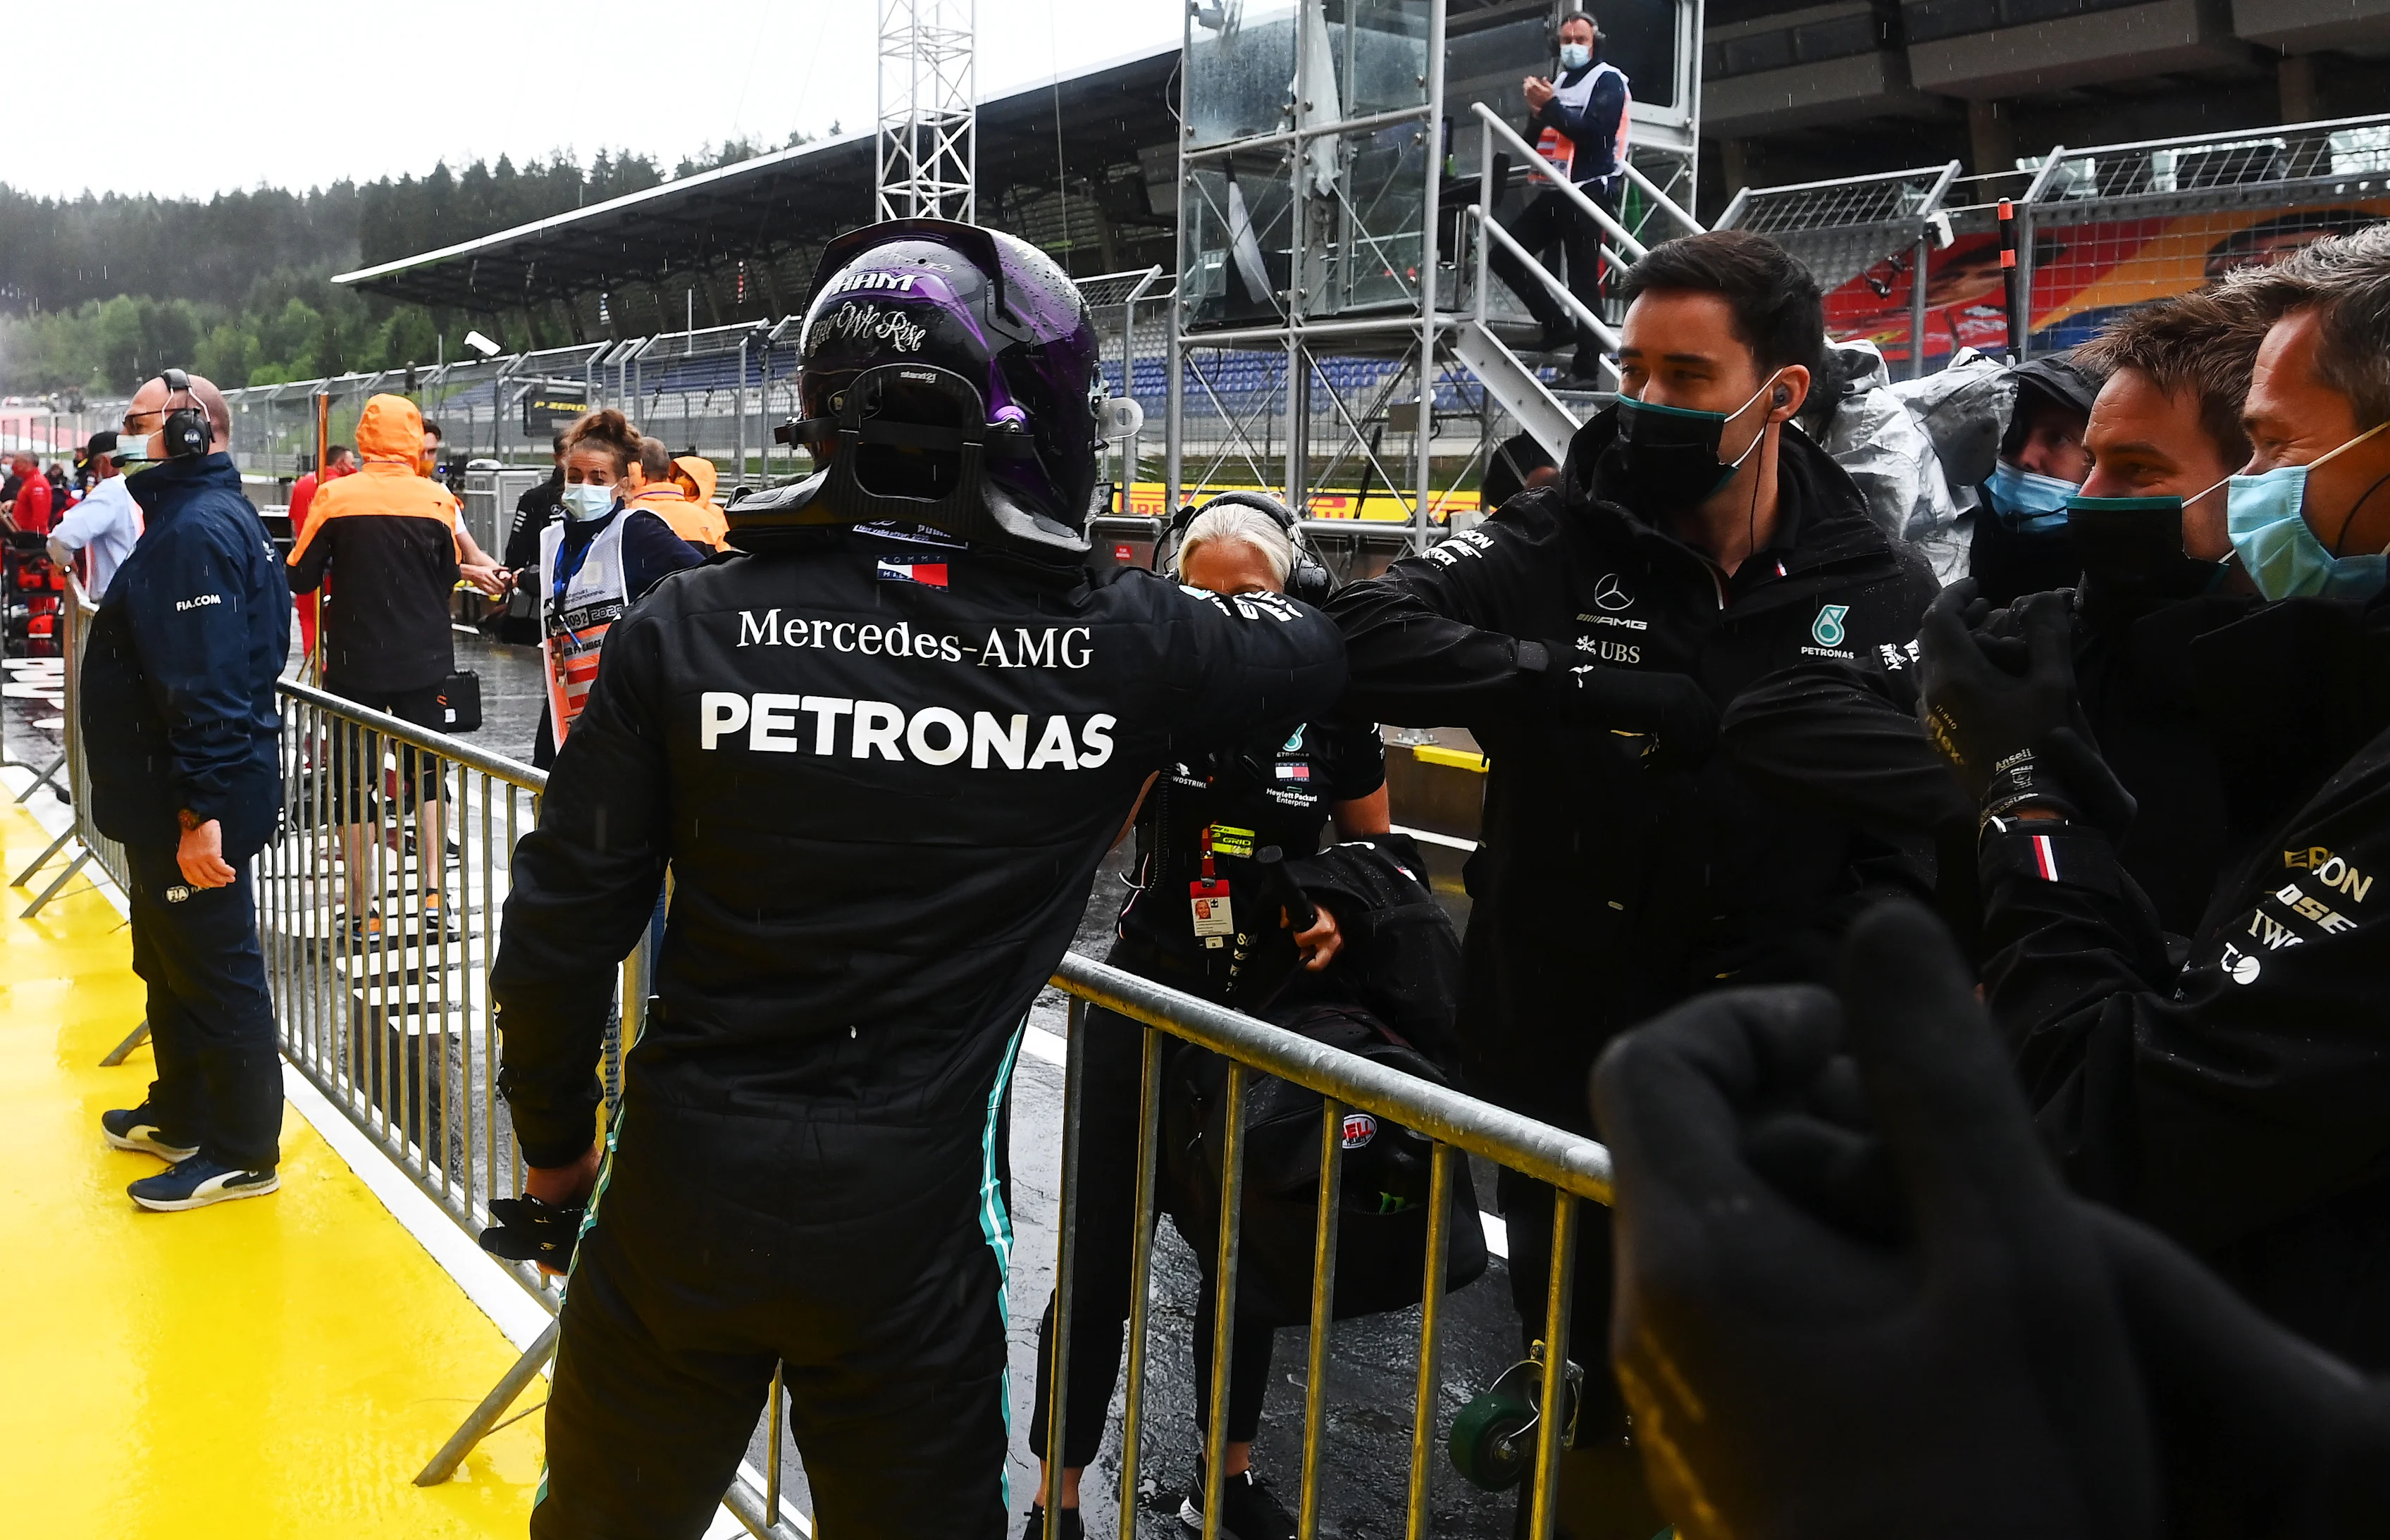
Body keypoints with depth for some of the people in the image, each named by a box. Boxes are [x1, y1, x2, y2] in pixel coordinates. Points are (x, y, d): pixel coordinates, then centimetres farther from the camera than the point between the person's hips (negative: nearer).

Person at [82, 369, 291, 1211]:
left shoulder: (199, 530, -20)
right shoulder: (189, 517, 14)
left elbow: (208, 686, -28)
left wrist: (200, 811, -29)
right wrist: (181, 805, 18)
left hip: (193, 810, -11)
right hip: (170, 800, 11)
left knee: (215, 976, -1)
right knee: (171, 966, 22)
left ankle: (243, 1154, 10)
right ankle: (183, 1115, 37)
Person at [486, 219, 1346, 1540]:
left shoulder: (690, 626, -11)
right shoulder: (1121, 648, -11)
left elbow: (565, 918, -6)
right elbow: (1318, 651, 9)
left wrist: (554, 1133, 10)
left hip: (685, 1184, 1)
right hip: (913, 1219, -1)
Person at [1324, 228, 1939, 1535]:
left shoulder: (1882, 599, -2)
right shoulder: (1561, 546, -5)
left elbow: (1909, 851, -4)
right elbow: (1369, 633, -20)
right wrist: (1581, 686, -30)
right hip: (1561, 1071, 0)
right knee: (1598, 1424, 18)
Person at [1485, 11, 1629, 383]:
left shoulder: (1608, 80, -2)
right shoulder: (1559, 83, 21)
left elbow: (1595, 133, -18)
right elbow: (1534, 143, 18)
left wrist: (1551, 107, -19)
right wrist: (1537, 113, -2)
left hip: (1588, 192, -8)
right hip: (1555, 192, 8)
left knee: (1583, 280, -8)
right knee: (1503, 255, 2)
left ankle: (1589, 363, -4)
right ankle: (1557, 324, 9)